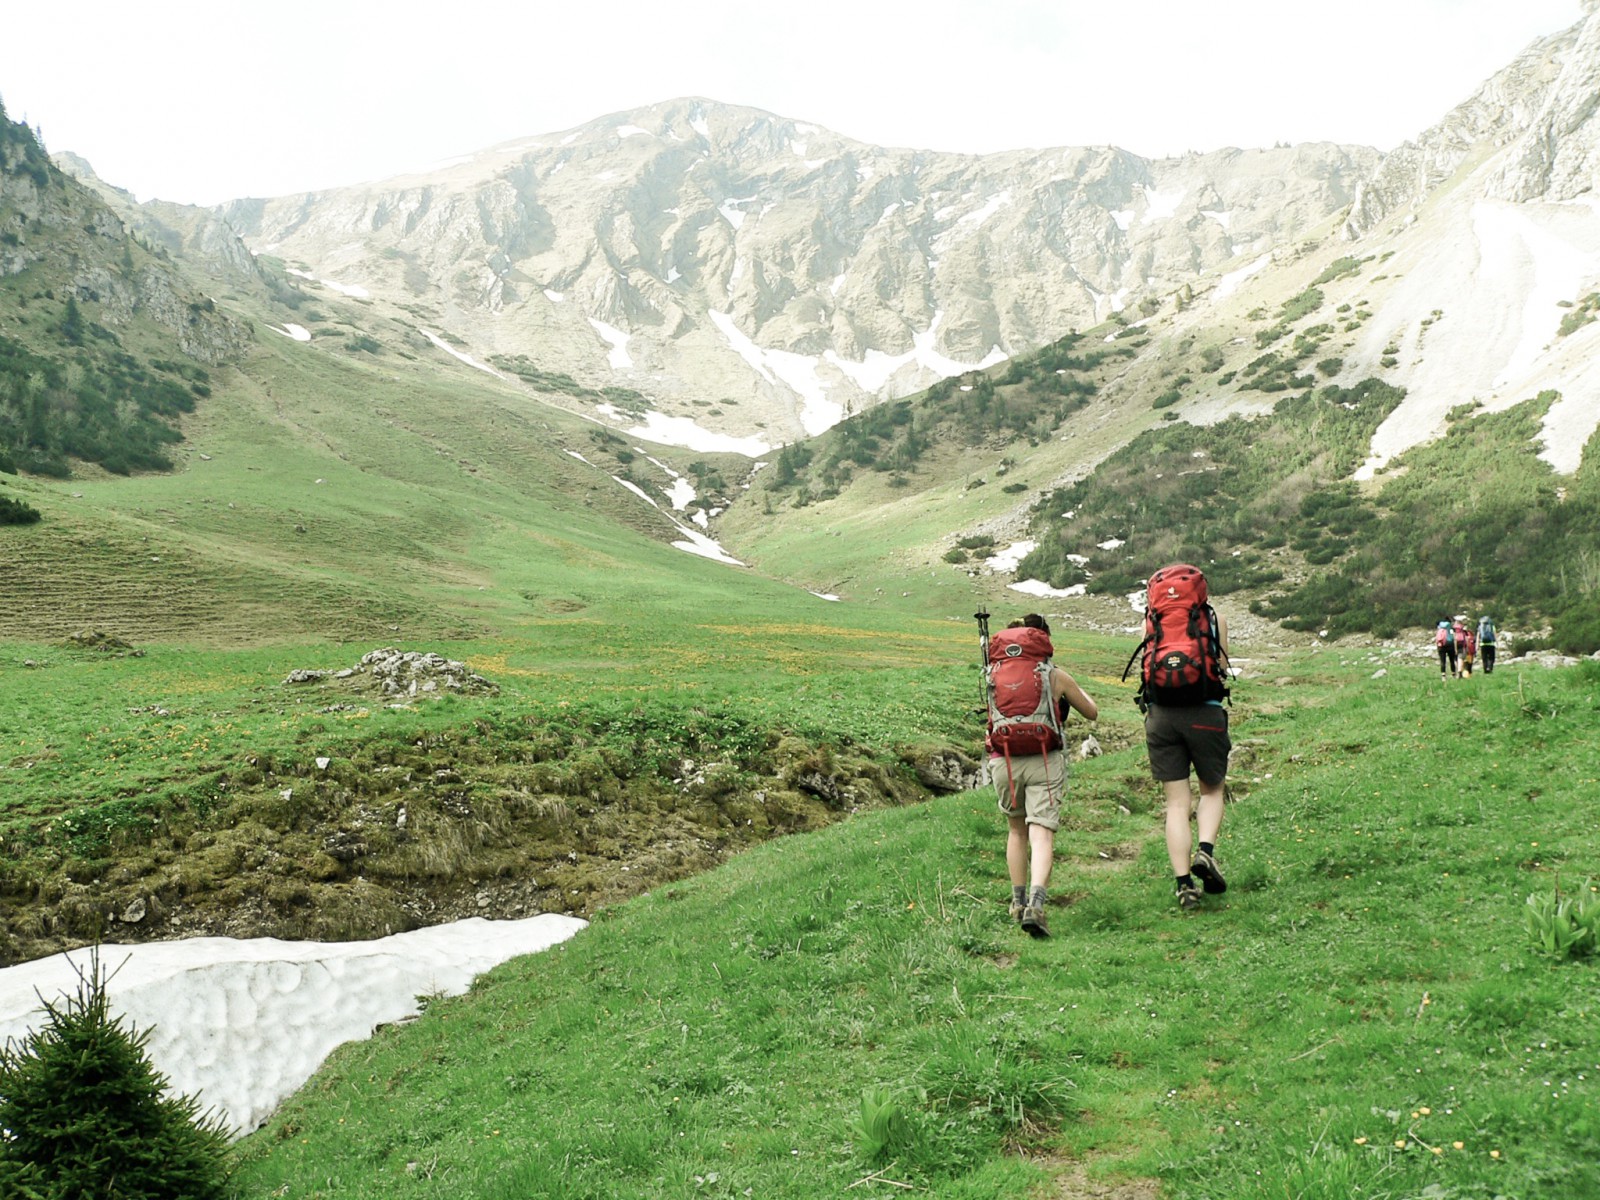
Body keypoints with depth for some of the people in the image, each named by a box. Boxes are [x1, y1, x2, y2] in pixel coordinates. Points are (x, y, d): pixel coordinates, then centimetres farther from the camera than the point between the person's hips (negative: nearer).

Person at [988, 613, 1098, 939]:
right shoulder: (1056, 676, 2)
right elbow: (1092, 712, 17)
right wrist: (1076, 689, 35)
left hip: (1004, 761, 3)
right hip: (1045, 761, -3)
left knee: (1016, 830, 21)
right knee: (1042, 836, -8)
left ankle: (1018, 903, 25)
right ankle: (1035, 904, -26)